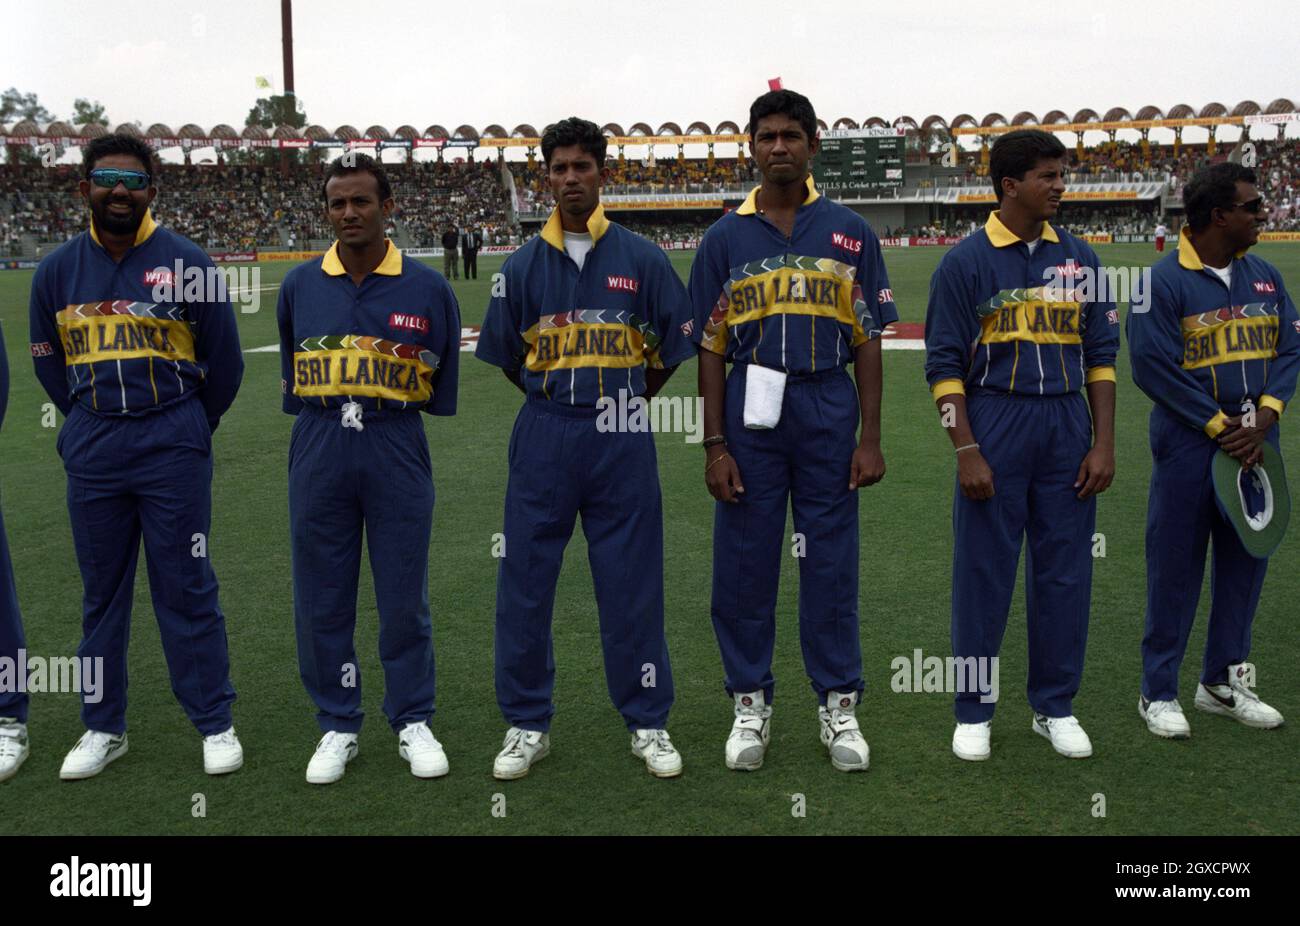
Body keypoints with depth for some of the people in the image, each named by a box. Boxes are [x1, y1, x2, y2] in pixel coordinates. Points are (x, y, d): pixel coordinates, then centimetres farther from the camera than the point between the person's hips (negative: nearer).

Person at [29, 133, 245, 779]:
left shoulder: (186, 263, -4)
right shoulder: (57, 270, 6)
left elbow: (224, 359, 4)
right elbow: (48, 360, 18)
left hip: (173, 448, -3)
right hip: (92, 452, 3)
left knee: (187, 589, 0)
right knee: (101, 592, 10)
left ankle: (215, 724, 11)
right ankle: (103, 729, 22)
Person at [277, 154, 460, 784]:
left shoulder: (427, 288, 1)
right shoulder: (300, 284, 6)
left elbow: (441, 383, 11)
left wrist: (385, 408, 9)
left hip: (397, 453, -2)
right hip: (318, 454, 2)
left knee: (404, 598, 5)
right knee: (321, 600, 6)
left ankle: (413, 722, 19)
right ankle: (337, 727, 19)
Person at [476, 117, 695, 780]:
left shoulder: (640, 259, 1)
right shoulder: (525, 265, 5)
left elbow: (672, 348, 9)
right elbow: (507, 357, 14)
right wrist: (558, 402, 12)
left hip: (621, 441, -1)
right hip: (544, 439, 2)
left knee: (632, 583, 4)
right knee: (524, 581, 4)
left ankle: (648, 723, 17)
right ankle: (527, 725, 18)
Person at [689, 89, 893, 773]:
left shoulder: (850, 234, 6)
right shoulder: (725, 239, 6)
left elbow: (867, 342, 5)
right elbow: (711, 347, 4)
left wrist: (870, 438, -1)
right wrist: (715, 445, -3)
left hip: (829, 413, 0)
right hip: (750, 413, 0)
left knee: (831, 562, 5)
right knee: (744, 562, 5)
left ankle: (839, 703, 17)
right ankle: (751, 702, 19)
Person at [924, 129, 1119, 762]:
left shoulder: (1078, 258, 9)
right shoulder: (966, 262, -3)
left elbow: (1101, 354, 10)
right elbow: (945, 364, -5)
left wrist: (1103, 444, 3)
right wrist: (966, 451, -12)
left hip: (1066, 430, 4)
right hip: (993, 427, -4)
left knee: (1065, 571, 9)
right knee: (982, 572, 3)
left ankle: (1055, 707, 23)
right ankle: (973, 711, 16)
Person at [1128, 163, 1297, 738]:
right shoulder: (1165, 281, -11)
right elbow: (1153, 366, -16)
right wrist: (1221, 426, -14)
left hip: (1253, 444, 7)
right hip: (1189, 447, -6)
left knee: (1246, 561, 13)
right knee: (1176, 568, 1)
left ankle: (1223, 682, 29)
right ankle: (1158, 694, 13)